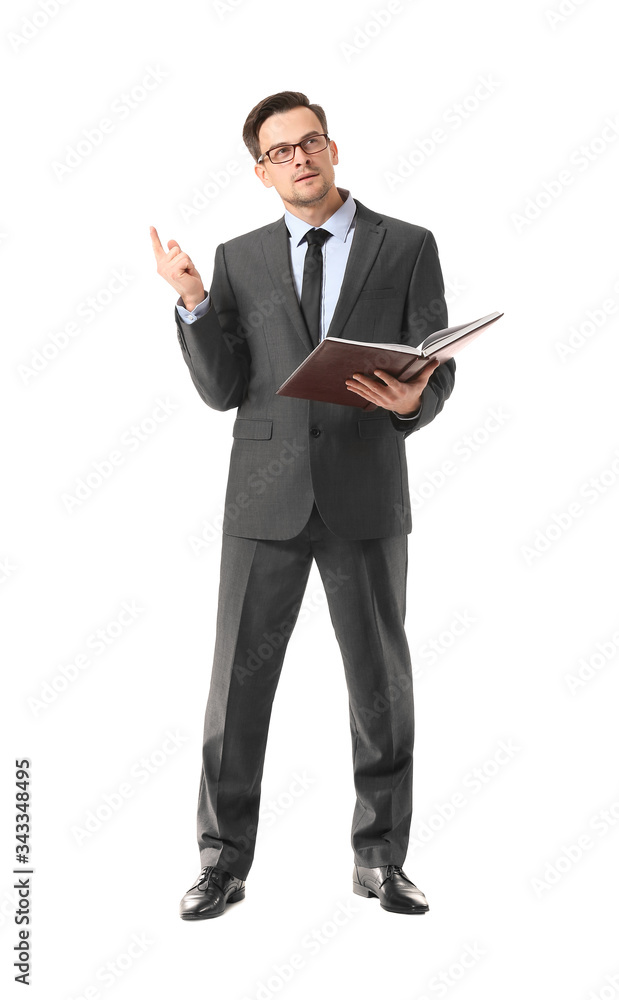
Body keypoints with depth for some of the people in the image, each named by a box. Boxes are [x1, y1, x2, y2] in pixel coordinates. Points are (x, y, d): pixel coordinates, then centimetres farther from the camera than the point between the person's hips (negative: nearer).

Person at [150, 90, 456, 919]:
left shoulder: (407, 247, 4)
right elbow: (223, 390, 2)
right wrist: (192, 302, -12)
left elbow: (438, 370, 0)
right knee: (239, 678, 2)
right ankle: (224, 862, 15)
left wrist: (412, 402, -23)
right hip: (267, 497, 1)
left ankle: (381, 860, 21)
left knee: (382, 680, 6)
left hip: (367, 496, 0)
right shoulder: (240, 259, 8)